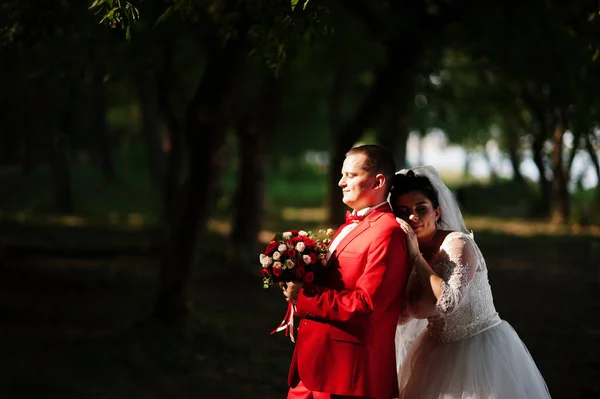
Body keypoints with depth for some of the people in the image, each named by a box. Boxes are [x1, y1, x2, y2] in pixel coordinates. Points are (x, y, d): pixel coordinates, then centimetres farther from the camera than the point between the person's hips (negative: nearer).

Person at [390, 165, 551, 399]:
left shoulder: (458, 244, -18)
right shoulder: (408, 251, 2)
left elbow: (448, 302, -32)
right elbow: (417, 309, -9)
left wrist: (416, 256, -26)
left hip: (481, 349, -7)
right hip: (439, 352, 7)